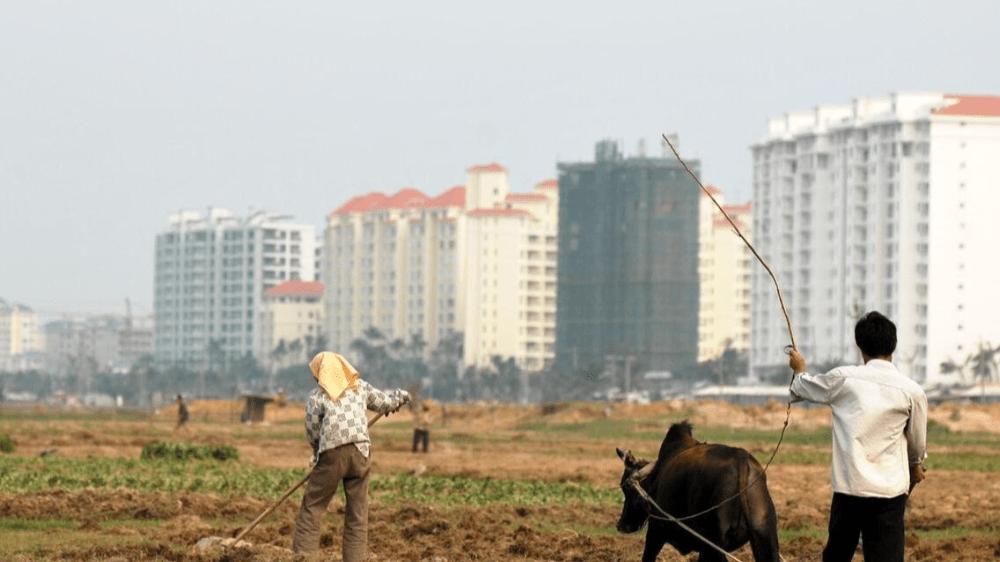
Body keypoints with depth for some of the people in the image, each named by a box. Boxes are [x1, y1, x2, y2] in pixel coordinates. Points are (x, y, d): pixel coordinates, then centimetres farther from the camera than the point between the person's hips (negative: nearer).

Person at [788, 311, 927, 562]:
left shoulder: (843, 378, -1)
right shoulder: (912, 391, -3)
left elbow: (804, 388, 20)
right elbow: (918, 442, 12)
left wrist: (799, 370, 44)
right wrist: (916, 465, 35)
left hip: (847, 487, 2)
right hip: (889, 492, -2)